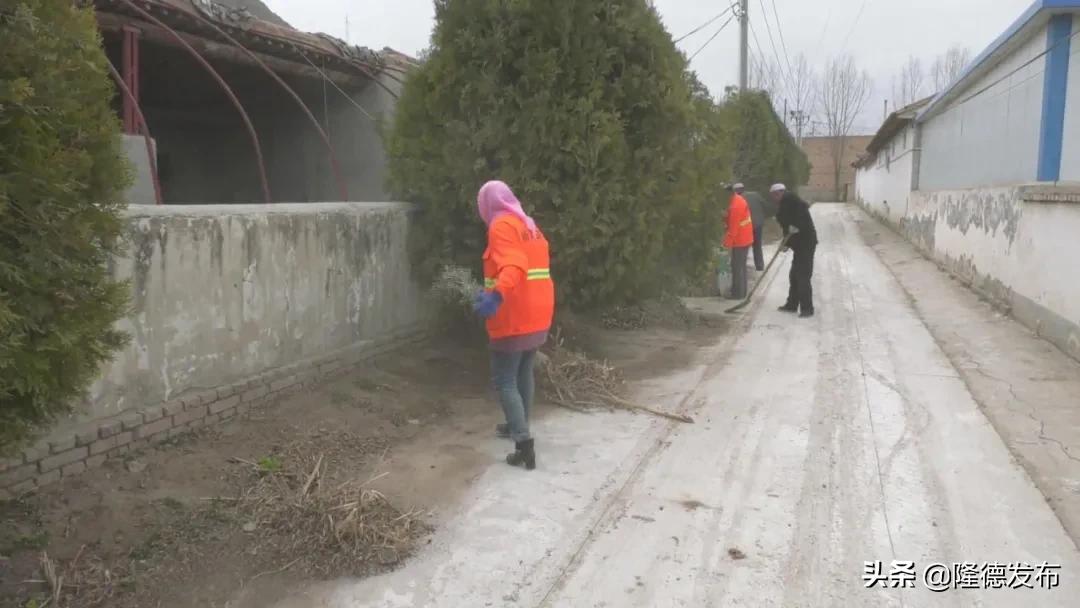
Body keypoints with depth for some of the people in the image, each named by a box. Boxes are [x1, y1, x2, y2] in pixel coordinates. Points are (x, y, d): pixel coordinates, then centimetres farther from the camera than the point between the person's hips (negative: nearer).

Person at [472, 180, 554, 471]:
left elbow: (513, 265, -30)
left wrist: (497, 295, -46)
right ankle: (518, 426, 37)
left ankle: (524, 445, -10)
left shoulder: (502, 226, -13)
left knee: (504, 381, -4)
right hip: (537, 315, 9)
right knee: (524, 372, 22)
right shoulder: (529, 226, 15)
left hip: (514, 319, -9)